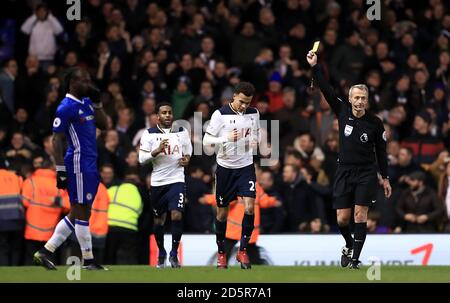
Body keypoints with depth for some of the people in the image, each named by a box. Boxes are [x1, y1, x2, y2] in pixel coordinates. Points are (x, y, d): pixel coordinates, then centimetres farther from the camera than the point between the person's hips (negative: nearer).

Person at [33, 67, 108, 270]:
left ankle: (45, 252, 15)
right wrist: (60, 170, -17)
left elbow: (103, 125, 20)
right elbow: (57, 140, -13)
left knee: (77, 214, 11)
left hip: (89, 164, 10)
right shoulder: (66, 108, -11)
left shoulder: (86, 103, 14)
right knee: (81, 212, -2)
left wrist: (97, 102, 9)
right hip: (79, 164, -10)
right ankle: (88, 260, 3)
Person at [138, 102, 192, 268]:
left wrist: (187, 159, -2)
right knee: (158, 220, 11)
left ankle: (174, 253, -5)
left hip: (176, 180, 0)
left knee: (177, 216, -17)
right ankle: (161, 253, 32)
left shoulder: (182, 132, 6)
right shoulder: (149, 134, 0)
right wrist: (157, 151, -20)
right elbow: (142, 158, -5)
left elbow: (188, 151, 20)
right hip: (157, 182, 0)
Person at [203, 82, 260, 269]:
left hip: (246, 167, 2)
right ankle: (221, 252, 23)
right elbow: (206, 141, -13)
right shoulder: (220, 114, -12)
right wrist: (227, 138, -28)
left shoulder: (254, 113, 1)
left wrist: (256, 140, -3)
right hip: (225, 167, -2)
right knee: (222, 212, 7)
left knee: (249, 206, -16)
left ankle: (242, 250, -5)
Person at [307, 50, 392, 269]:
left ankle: (355, 258, -6)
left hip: (366, 173, -2)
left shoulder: (375, 123, -5)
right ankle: (349, 244, 32)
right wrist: (314, 66, -15)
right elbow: (326, 90, -6)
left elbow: (381, 151, 3)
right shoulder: (342, 111, -1)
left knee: (360, 215, -10)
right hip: (344, 171, 2)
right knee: (342, 219, 2)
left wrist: (385, 178, 5)